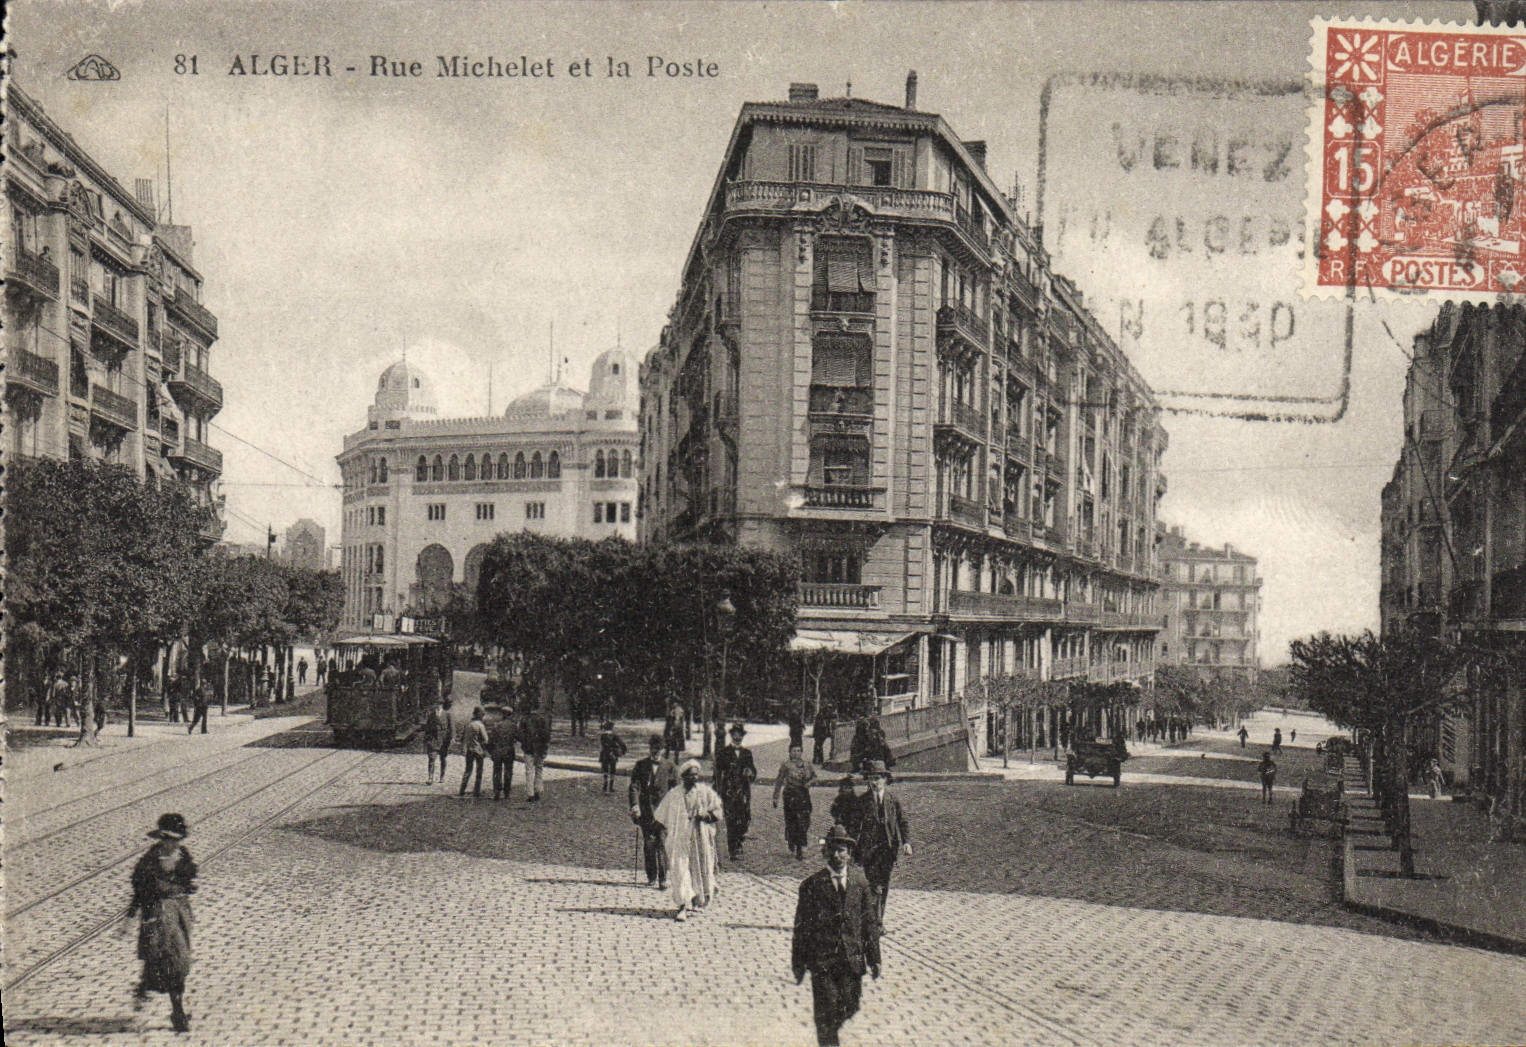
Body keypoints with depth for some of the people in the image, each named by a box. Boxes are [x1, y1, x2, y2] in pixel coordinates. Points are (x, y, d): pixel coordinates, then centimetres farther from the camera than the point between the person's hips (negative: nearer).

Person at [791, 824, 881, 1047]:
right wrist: (798, 963, -1)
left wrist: (874, 959, 7)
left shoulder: (860, 883, 2)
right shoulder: (812, 885, -5)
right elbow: (801, 926, -1)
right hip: (821, 959, -3)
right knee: (826, 1010, -3)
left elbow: (870, 922, 7)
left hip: (852, 959, 3)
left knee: (850, 1007, 9)